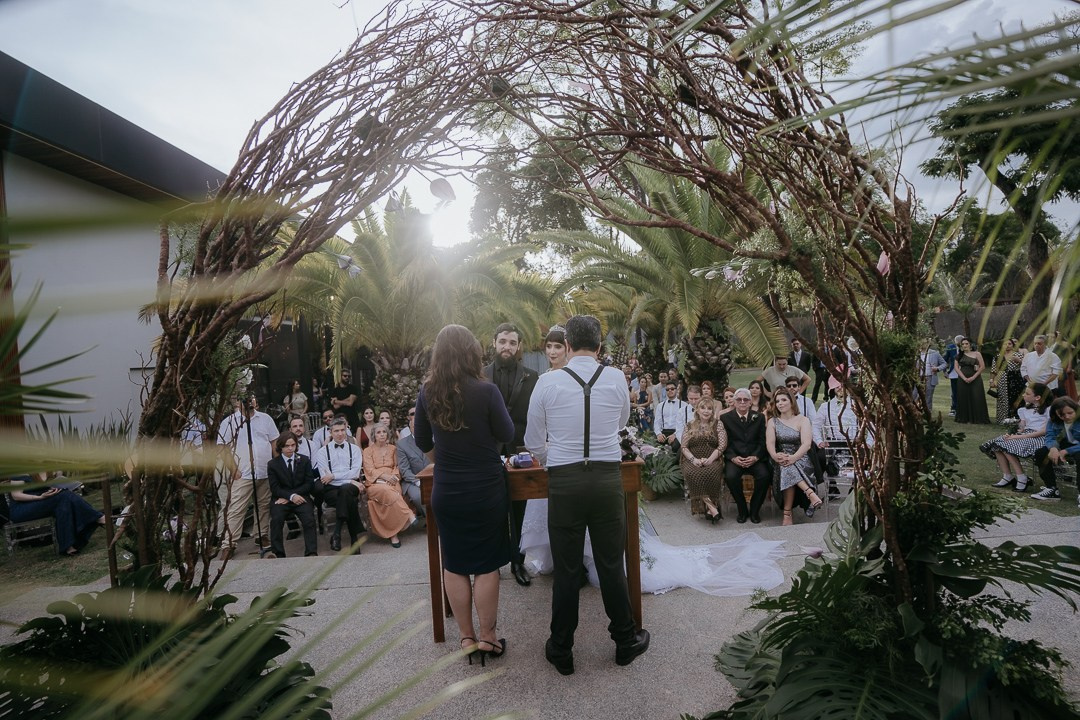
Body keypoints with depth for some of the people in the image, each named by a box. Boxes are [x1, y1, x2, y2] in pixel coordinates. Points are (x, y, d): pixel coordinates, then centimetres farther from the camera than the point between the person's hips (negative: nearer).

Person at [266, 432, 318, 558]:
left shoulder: (305, 460, 9)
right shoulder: (272, 464, 6)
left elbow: (308, 484, 3)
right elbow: (274, 488, -1)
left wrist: (286, 498, -8)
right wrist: (291, 496, -19)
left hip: (301, 497, 0)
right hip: (281, 499, 0)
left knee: (309, 520, -26)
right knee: (276, 519, -29)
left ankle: (311, 553, -26)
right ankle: (277, 553, -22)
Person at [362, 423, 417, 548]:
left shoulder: (393, 449, 21)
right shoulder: (368, 450, 14)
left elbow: (396, 467, 16)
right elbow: (370, 469, 1)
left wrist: (393, 476, -7)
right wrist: (384, 476, -16)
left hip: (391, 482, 2)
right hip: (375, 483, -1)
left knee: (389, 496, -37)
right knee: (385, 490, -39)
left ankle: (393, 533, -39)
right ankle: (409, 515, -41)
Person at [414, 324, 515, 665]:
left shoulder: (427, 392, -6)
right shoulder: (486, 391, -18)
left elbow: (422, 443, 4)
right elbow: (507, 435, -6)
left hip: (446, 492, 3)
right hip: (486, 490, -3)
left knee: (454, 565, 14)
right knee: (486, 564, 10)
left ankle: (467, 637, 25)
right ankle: (487, 638, 20)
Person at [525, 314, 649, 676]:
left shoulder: (548, 382, -5)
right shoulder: (616, 378, -1)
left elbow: (533, 442, 4)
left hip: (564, 481, -1)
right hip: (608, 478, 1)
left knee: (566, 569, 10)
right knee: (611, 564, 15)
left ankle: (561, 651, 27)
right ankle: (625, 642, 32)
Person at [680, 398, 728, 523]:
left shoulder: (717, 425, 12)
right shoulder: (690, 426, 14)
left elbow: (722, 445, 2)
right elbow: (684, 447, 8)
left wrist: (710, 459, -13)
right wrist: (693, 459, -11)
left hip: (712, 460, -1)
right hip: (692, 460, 1)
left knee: (711, 472, -36)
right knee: (692, 473, -34)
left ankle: (709, 508, -28)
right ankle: (712, 507, -34)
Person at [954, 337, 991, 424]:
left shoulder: (976, 354, 3)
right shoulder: (959, 356, 9)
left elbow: (982, 366, -3)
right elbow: (956, 367, 1)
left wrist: (973, 377, -11)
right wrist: (964, 378, -11)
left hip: (975, 379, -2)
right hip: (963, 380, 2)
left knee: (976, 399, -5)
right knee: (963, 399, 3)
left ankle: (977, 419, 2)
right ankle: (963, 419, 9)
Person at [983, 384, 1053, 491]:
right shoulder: (1026, 409, 20)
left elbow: (1044, 431, -14)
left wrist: (1020, 436, -19)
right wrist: (1015, 434, -8)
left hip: (1039, 438, -8)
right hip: (1024, 434, 8)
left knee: (1006, 445, -28)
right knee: (996, 444, -17)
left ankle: (1021, 477, -19)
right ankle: (1007, 476, -15)